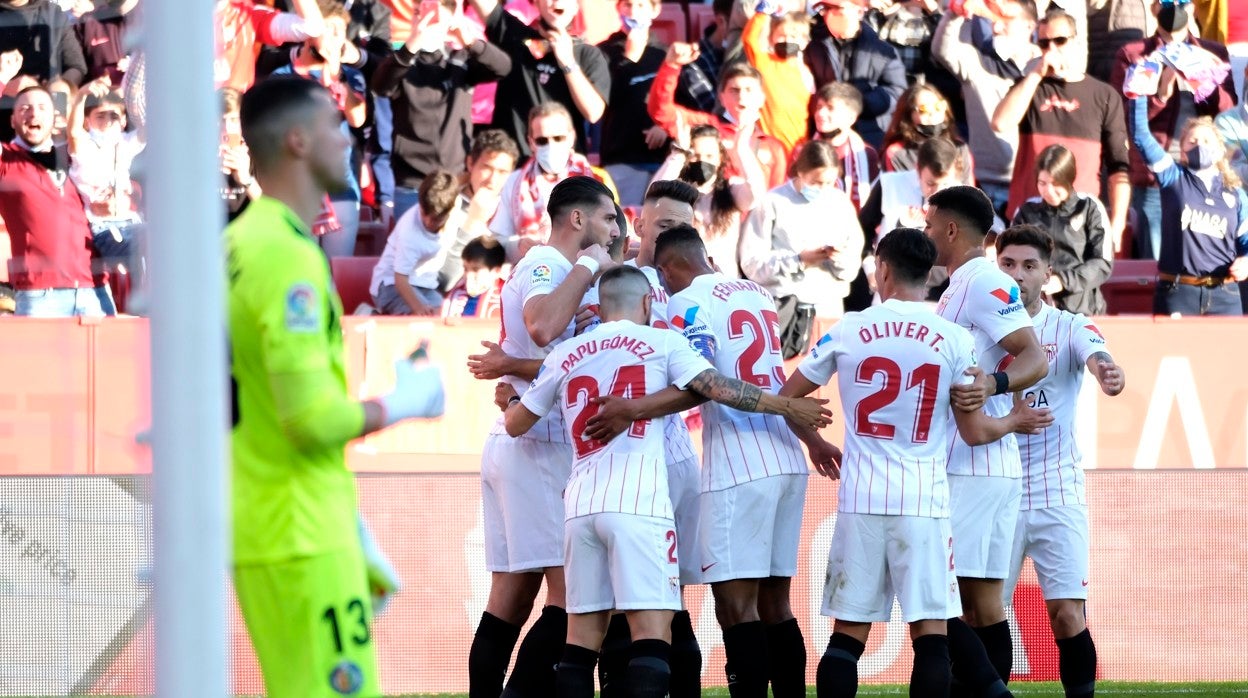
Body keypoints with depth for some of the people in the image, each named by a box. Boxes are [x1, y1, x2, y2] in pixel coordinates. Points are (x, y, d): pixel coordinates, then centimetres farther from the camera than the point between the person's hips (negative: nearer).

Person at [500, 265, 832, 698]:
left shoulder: (565, 355, 16)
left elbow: (515, 425, 23)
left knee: (582, 632, 9)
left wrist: (511, 399, 46)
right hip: (638, 504, -4)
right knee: (652, 631, -10)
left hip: (581, 504, 5)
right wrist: (788, 407, 5)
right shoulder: (660, 342, 5)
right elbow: (718, 388, -4)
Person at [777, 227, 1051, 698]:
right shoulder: (954, 340, -1)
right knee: (930, 632, 0)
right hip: (924, 500, -1)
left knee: (847, 633, 5)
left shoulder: (847, 331, 2)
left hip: (860, 499, 1)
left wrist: (815, 443, 31)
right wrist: (1015, 421, 23)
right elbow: (975, 432, 3)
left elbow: (788, 398, 12)